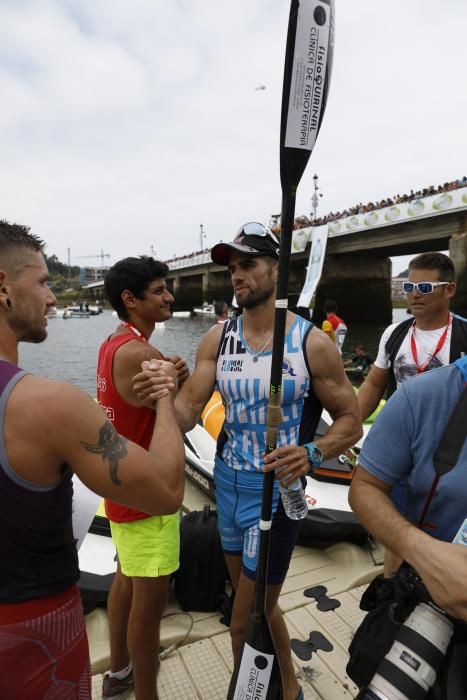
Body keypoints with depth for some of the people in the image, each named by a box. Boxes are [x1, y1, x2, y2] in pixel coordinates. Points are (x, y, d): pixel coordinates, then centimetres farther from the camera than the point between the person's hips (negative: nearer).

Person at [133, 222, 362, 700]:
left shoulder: (312, 343, -15)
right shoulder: (217, 339, -4)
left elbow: (350, 421, -9)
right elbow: (188, 411, -11)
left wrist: (312, 453, -28)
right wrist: (159, 398, -33)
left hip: (276, 489, -5)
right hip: (227, 480, 5)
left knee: (244, 623, 8)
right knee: (253, 602, 25)